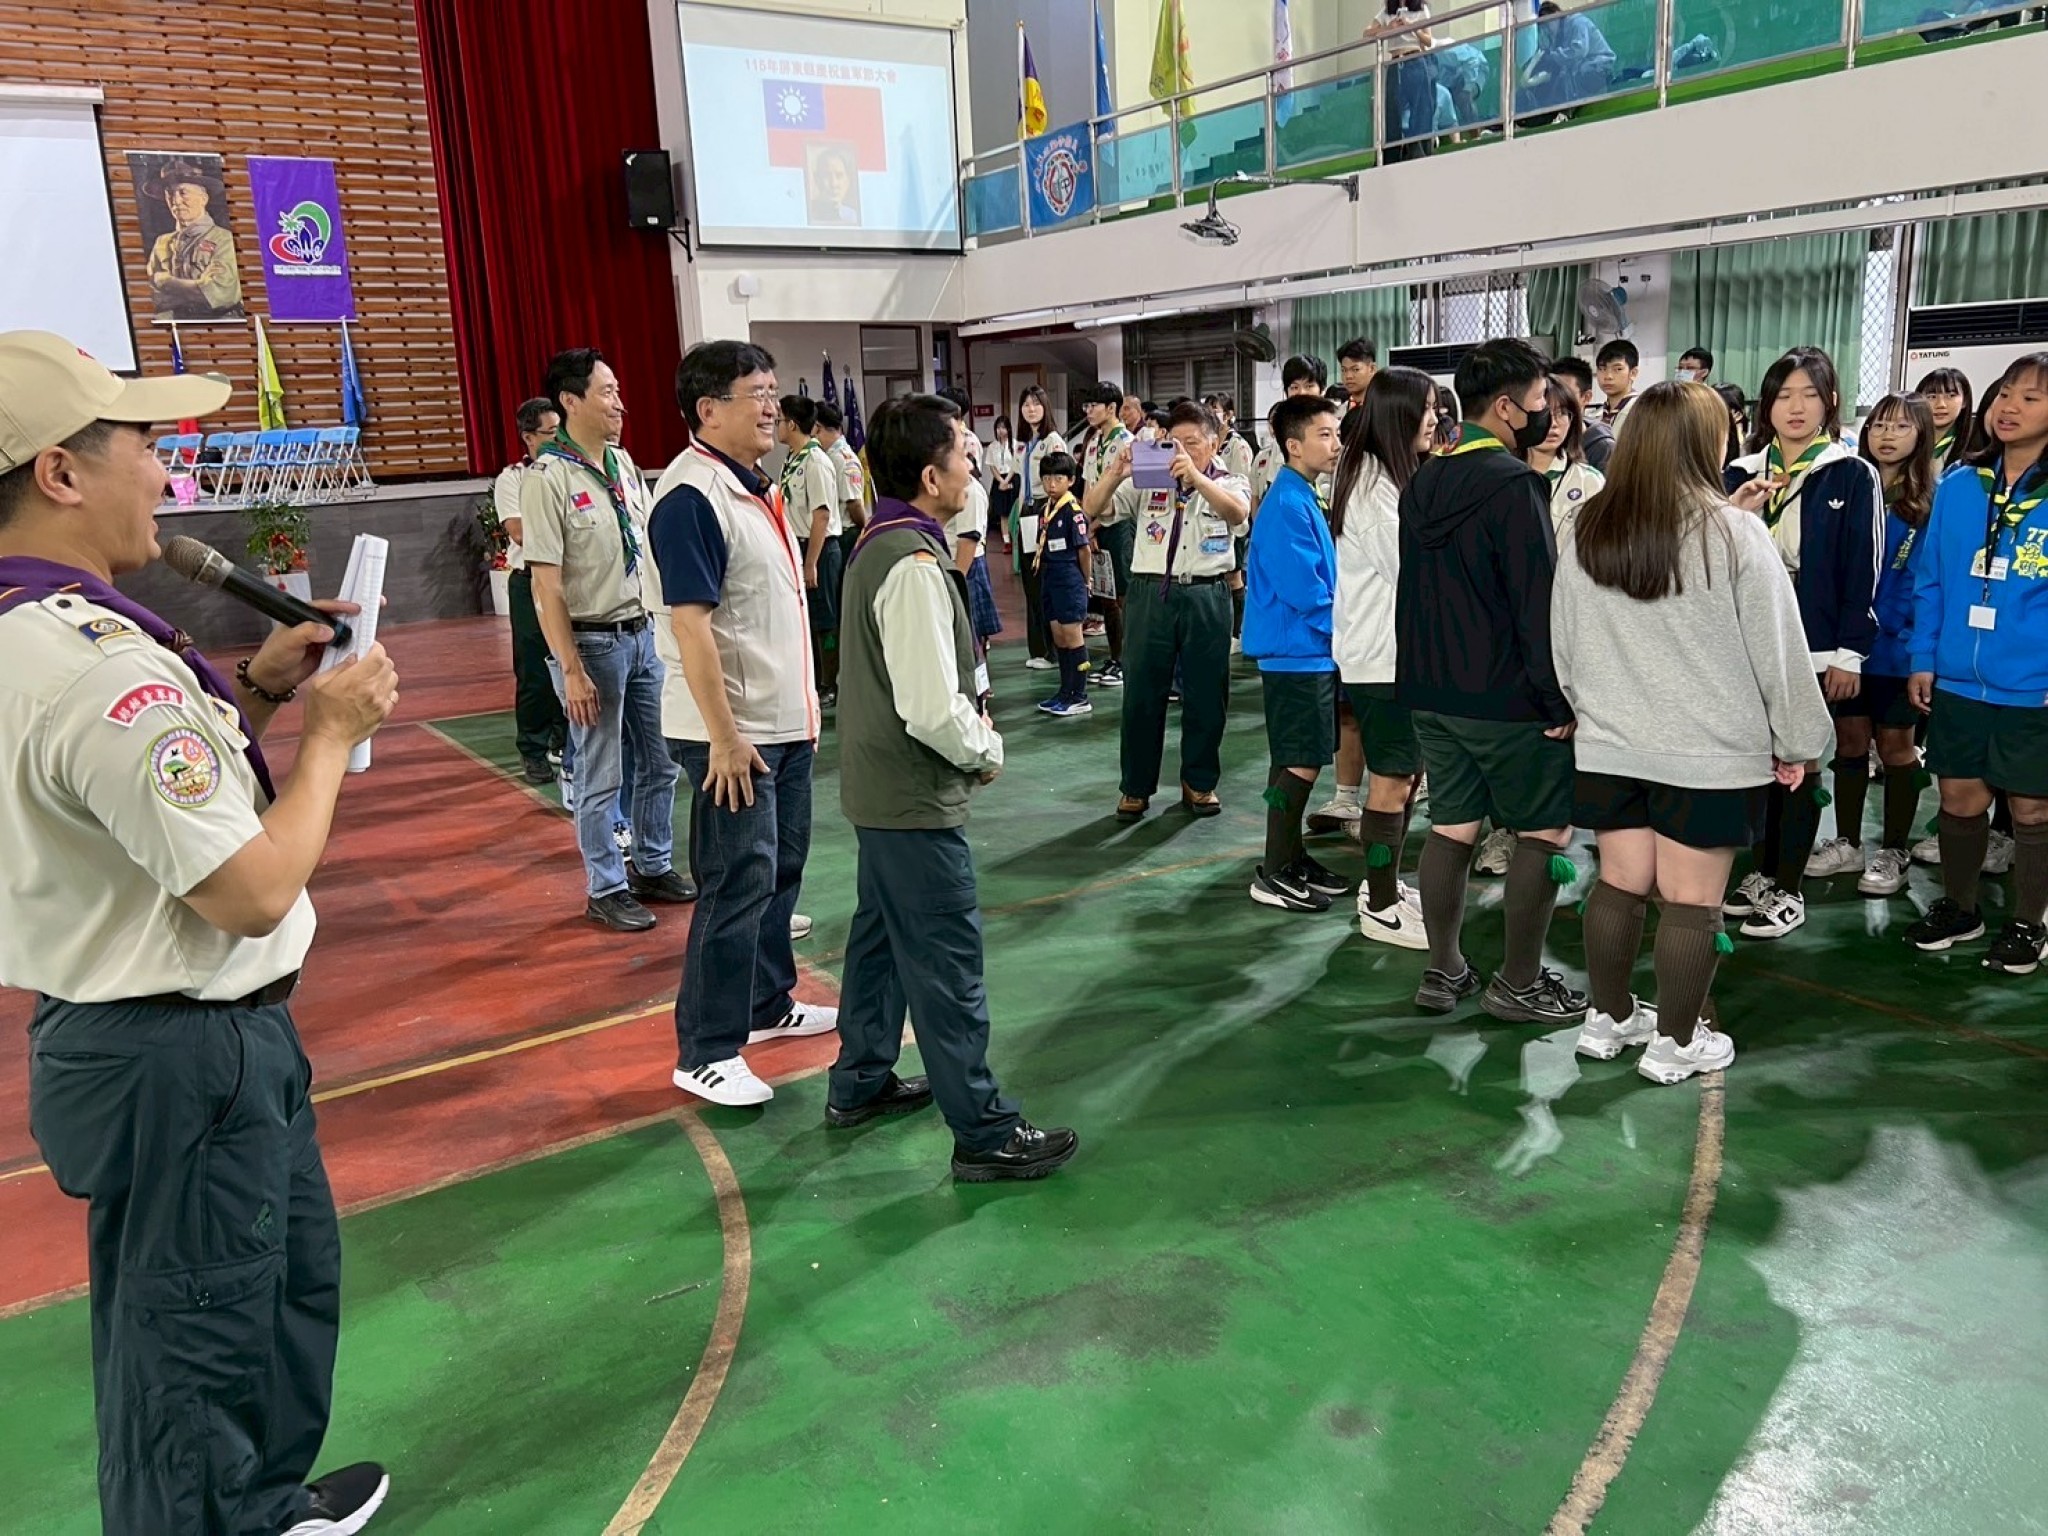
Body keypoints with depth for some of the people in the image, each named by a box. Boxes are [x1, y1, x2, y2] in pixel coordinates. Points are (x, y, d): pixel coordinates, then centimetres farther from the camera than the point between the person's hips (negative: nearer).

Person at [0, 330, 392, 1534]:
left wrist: (257, 691, 5)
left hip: (110, 1022, 11)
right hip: (187, 1059, -11)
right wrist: (332, 727, -15)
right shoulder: (101, 663, -28)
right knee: (193, 1339, 9)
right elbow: (253, 891, -27)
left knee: (293, 1266, 27)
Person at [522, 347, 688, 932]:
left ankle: (653, 867, 32)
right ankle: (606, 890, 18)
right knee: (601, 777, 3)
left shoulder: (624, 464, 8)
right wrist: (571, 670, -18)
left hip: (642, 633, 7)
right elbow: (546, 583, -16)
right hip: (591, 641, -7)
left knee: (659, 762, 15)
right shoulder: (547, 479, -14)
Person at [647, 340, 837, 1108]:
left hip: (785, 721, 9)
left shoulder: (755, 486, 11)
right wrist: (724, 737, -23)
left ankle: (769, 1003, 33)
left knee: (781, 869, 17)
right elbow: (691, 625, -23)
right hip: (734, 731, -9)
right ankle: (706, 1053, 7)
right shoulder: (690, 497, -19)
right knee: (738, 884, -4)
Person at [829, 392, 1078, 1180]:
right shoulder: (914, 565, -23)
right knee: (946, 959, -2)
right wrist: (986, 751, -9)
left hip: (879, 787, 10)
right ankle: (985, 1132, 9)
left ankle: (861, 1082, 37)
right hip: (915, 798, -10)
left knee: (882, 933, 21)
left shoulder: (878, 544, 8)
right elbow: (932, 709, -27)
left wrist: (970, 716, 9)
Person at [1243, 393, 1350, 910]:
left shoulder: (1303, 499, 13)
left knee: (1298, 762, 15)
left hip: (1311, 652, 9)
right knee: (1301, 765, -4)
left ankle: (1292, 857, 26)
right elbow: (1304, 590, -22)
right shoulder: (1288, 505, -18)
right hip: (1297, 653, -9)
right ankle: (1275, 874, 5)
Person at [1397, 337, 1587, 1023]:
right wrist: (1558, 702, -14)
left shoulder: (1423, 483, 10)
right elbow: (1538, 603, -19)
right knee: (1545, 832, 5)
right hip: (1508, 697, -8)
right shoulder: (1514, 484, -16)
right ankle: (1518, 983, 11)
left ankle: (1443, 972, 20)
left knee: (1451, 827, 13)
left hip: (1433, 690, 8)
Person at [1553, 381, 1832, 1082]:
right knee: (1692, 901, 6)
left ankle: (1608, 1019, 28)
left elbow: (1564, 638, 9)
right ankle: (1676, 1043, 16)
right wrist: (1796, 741, 4)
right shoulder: (1735, 534, -12)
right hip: (1711, 753, -4)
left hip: (1610, 745, 4)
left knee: (1619, 884, 14)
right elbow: (1777, 646, -7)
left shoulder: (1585, 532, 0)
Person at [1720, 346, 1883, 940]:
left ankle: (1788, 889, 15)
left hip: (1814, 649, -3)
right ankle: (1761, 874, 24)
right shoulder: (1741, 473, 8)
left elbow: (1862, 571, -5)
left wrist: (1849, 653, -9)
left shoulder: (1853, 477, -2)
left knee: (1801, 767, 5)